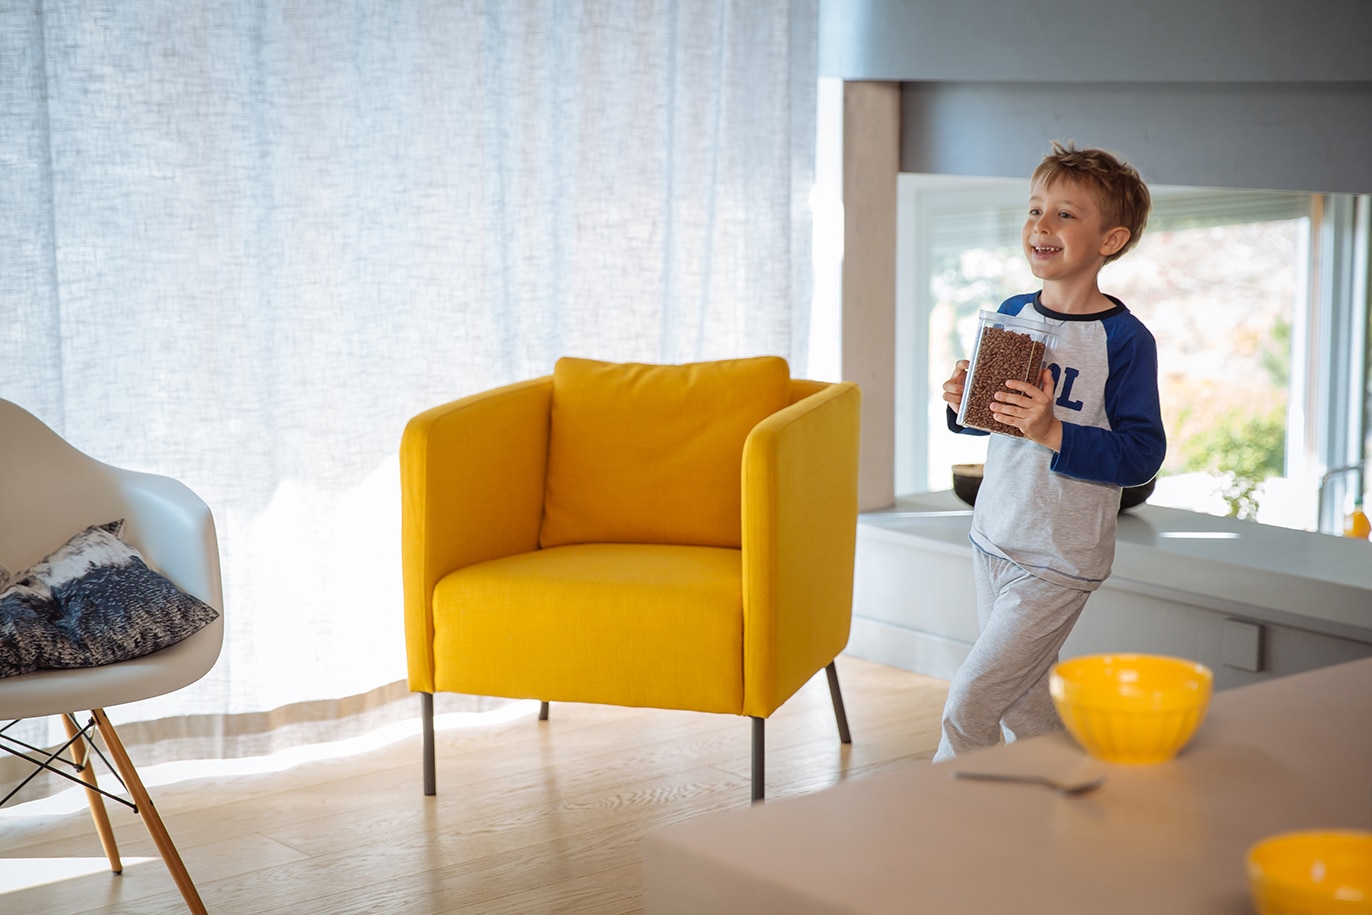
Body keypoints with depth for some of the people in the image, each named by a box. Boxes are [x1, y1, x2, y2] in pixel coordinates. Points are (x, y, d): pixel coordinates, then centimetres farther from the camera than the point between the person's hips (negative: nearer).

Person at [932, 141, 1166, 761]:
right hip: (992, 537, 7)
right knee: (1020, 702, 17)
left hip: (1059, 559, -7)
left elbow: (1142, 455, -18)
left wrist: (1053, 432, -29)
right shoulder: (1011, 313, 5)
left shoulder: (1125, 339, -15)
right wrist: (961, 403, -4)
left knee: (968, 703, -7)